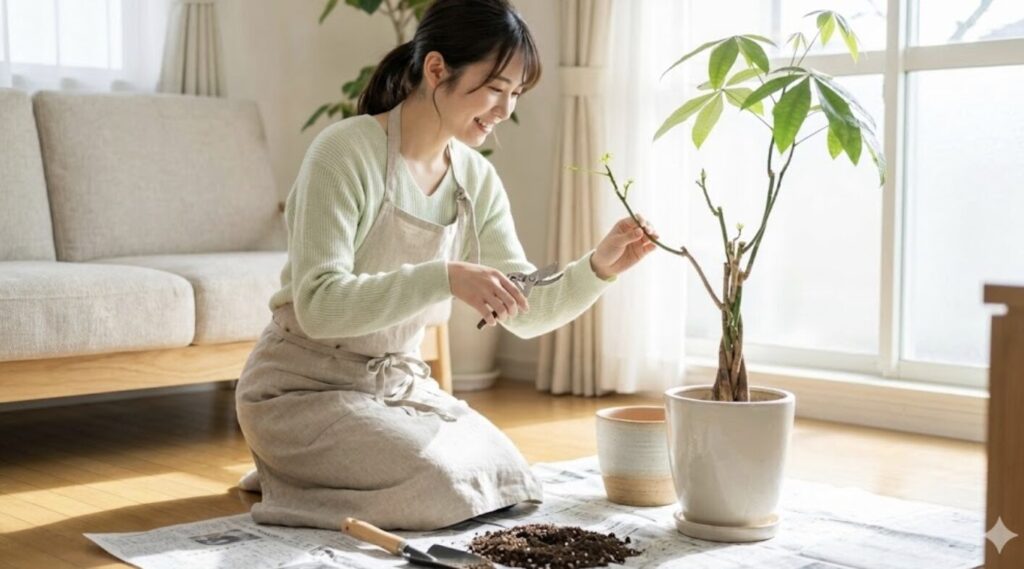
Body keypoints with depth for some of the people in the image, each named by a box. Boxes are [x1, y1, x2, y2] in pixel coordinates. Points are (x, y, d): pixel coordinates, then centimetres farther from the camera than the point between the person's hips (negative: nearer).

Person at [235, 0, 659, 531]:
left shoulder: (477, 179, 0)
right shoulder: (347, 150, -20)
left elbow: (526, 313, 2)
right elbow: (318, 305, -28)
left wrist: (598, 268, -16)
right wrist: (445, 278, -38)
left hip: (401, 384, 7)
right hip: (306, 388, -7)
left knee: (509, 486, -1)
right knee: (446, 487, -23)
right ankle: (284, 483, 3)